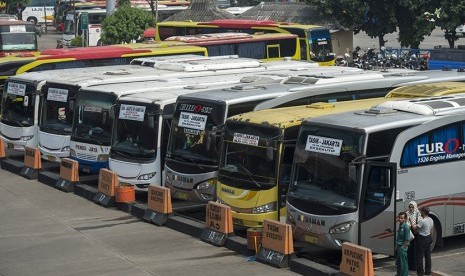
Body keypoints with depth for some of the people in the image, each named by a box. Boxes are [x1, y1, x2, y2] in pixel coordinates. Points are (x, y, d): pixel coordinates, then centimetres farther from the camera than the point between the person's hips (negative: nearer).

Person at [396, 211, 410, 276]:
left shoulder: (406, 227, -18)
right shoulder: (400, 225, 9)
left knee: (403, 263, 0)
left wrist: (402, 247, -15)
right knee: (398, 263, 20)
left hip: (402, 247, -9)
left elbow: (407, 240, -19)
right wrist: (396, 246, 15)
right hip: (398, 247, 9)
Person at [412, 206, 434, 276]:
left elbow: (415, 228, -14)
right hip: (428, 238, 8)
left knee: (420, 256, 1)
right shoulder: (431, 220, 4)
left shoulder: (422, 221, -22)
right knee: (428, 255, 14)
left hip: (422, 239, -8)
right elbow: (431, 231, 12)